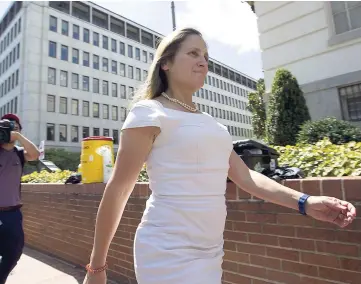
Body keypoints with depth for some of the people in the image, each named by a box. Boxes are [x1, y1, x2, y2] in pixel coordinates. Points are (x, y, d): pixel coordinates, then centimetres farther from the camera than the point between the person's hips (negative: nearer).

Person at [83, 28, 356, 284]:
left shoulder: (210, 122, 11)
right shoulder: (149, 113, -10)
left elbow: (245, 176, 7)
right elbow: (117, 191, -10)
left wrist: (304, 202, -5)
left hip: (209, 253, 7)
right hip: (169, 255, -7)